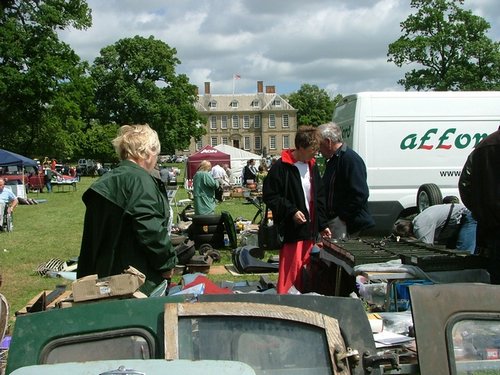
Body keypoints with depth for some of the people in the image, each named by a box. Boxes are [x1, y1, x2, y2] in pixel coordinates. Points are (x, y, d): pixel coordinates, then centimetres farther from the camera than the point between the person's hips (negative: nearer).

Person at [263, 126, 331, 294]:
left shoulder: (312, 166, 12)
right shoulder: (282, 167, -11)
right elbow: (269, 196, -11)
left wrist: (322, 225, 14)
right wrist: (291, 211, -18)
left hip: (309, 229, 7)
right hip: (291, 230, -7)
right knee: (289, 270, -7)